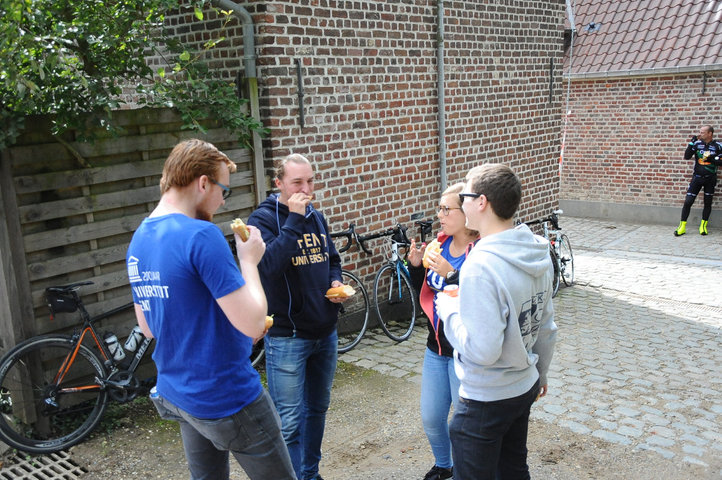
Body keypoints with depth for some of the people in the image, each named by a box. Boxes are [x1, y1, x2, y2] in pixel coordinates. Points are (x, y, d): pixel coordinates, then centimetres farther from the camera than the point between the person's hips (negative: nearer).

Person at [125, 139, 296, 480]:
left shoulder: (138, 240, 4)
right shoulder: (201, 235, -23)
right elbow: (252, 324, -24)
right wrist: (249, 261, -10)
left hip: (178, 396, 8)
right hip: (229, 399, -8)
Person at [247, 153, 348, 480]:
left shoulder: (316, 217, 9)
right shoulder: (263, 219, -12)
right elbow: (269, 265, -29)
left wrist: (336, 282, 1)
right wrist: (293, 219, -28)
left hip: (325, 332, 7)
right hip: (287, 337, -7)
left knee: (317, 408, 20)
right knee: (289, 422, -1)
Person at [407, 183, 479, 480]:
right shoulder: (440, 243, 0)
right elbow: (425, 291, 11)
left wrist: (451, 274, -32)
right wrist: (416, 265, -7)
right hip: (436, 348, 7)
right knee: (431, 418, 20)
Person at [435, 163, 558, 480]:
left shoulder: (480, 266, -30)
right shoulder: (539, 253, -2)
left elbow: (482, 350, -30)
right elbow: (546, 328, 9)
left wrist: (449, 311, -15)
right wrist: (540, 374, 23)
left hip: (486, 401, -8)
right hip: (525, 389, 8)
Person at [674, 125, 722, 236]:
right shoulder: (697, 143, -1)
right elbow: (687, 157, -6)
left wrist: (712, 159, -19)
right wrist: (691, 143, -16)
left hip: (710, 178, 0)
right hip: (697, 177, 0)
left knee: (708, 202, 8)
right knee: (688, 201, -4)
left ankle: (703, 225, 21)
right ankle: (682, 226, 3)